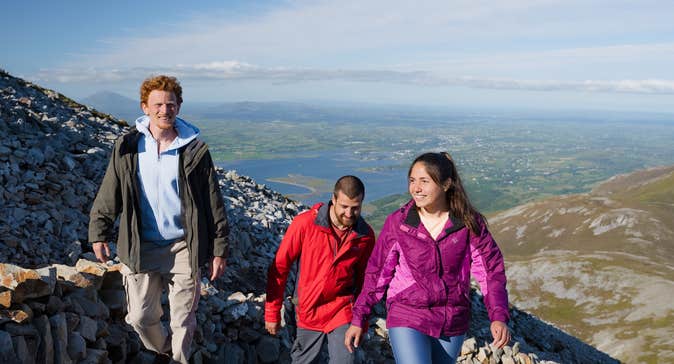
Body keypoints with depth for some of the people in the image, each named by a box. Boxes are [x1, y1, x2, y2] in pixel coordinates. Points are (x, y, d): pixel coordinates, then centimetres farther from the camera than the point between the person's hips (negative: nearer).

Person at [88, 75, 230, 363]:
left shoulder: (195, 150, -6)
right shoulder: (128, 147, -2)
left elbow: (213, 204, -4)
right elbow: (109, 194, 7)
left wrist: (219, 250, -4)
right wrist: (99, 234, 6)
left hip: (183, 248, -1)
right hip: (139, 247, 2)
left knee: (183, 321, 8)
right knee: (140, 317, 11)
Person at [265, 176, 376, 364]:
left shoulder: (365, 235, -8)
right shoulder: (304, 223, -15)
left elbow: (364, 279, 5)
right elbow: (279, 267, -8)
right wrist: (272, 312, -4)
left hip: (342, 313, 1)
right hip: (308, 312, 0)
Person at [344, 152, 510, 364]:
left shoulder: (469, 223, -9)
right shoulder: (397, 222, -10)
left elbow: (490, 269, -6)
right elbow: (378, 272, -2)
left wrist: (499, 317, -20)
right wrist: (358, 319, 2)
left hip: (453, 324, 2)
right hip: (407, 322, -2)